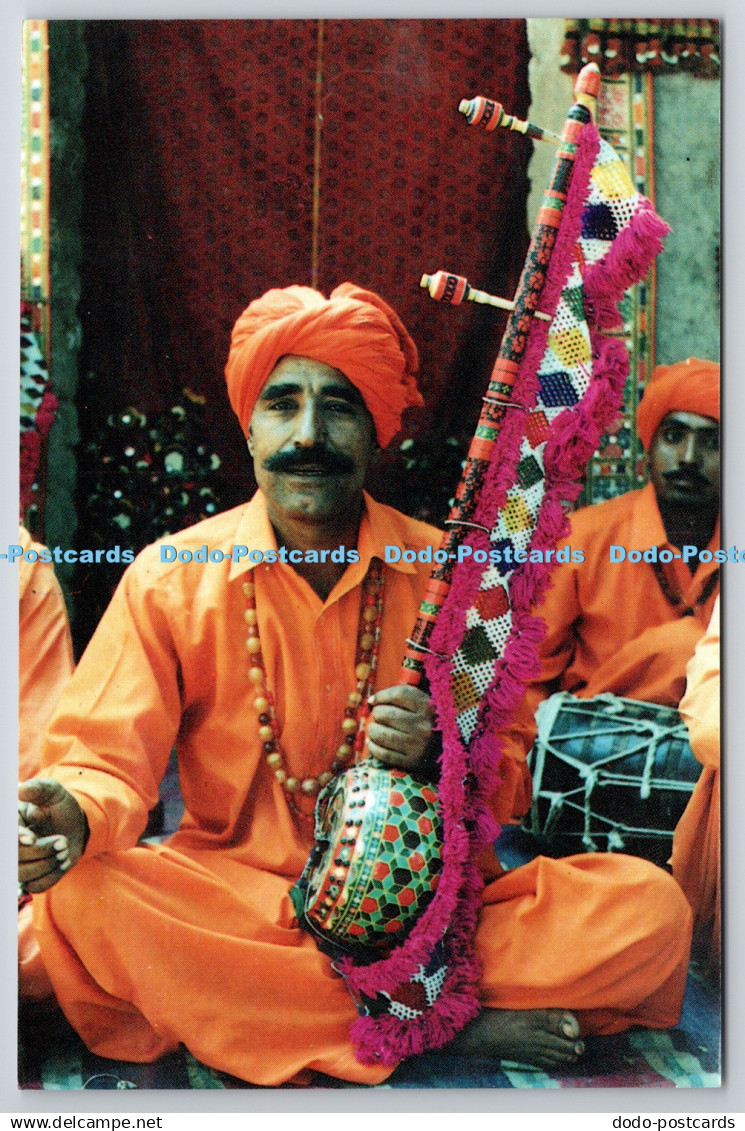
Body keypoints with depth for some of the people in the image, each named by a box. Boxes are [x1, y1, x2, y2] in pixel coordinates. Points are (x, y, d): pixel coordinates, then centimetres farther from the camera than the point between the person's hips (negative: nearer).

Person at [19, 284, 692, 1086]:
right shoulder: (170, 578, -1)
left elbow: (508, 785, 5)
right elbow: (109, 758, -5)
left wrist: (439, 753, -18)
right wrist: (74, 815, -29)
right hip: (236, 894, 0)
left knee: (652, 909, -20)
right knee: (77, 900, -31)